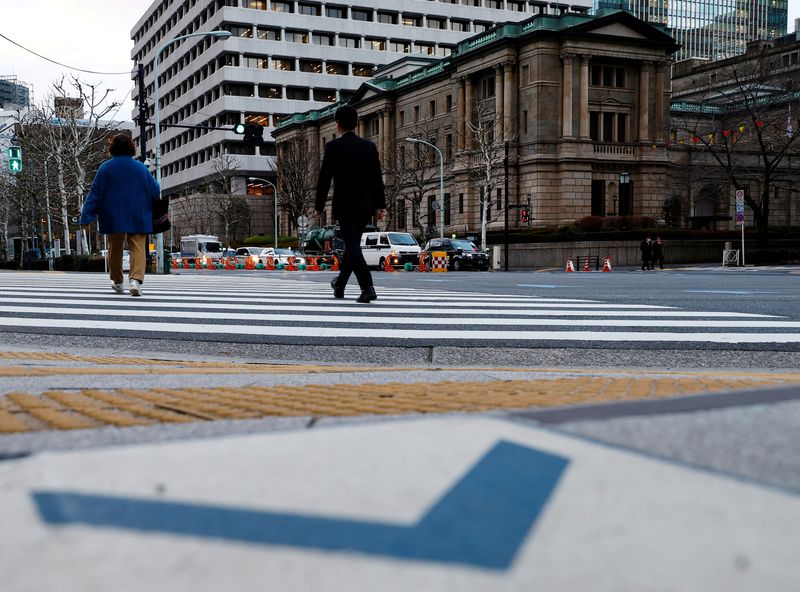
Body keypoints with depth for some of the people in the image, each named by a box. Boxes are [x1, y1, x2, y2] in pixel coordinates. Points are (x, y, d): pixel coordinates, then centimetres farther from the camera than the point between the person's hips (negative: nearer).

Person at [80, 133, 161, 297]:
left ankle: (117, 281, 27)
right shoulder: (140, 167, -1)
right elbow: (155, 191, 4)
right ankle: (136, 279, -26)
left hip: (113, 217, 1)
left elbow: (95, 193, -3)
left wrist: (86, 217, -1)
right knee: (138, 248, -5)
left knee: (115, 248, 16)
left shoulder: (106, 168, -3)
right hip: (138, 217, 0)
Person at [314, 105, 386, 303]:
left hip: (344, 205, -5)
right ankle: (339, 285, 32)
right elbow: (377, 177, 6)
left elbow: (324, 179, -7)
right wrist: (380, 205, 10)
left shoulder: (334, 146, -7)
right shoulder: (369, 146, 6)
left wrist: (319, 207, 1)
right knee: (352, 244, 18)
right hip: (366, 206, 5)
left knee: (353, 247, -4)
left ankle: (368, 287, -18)